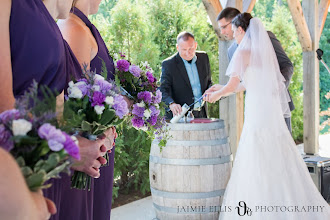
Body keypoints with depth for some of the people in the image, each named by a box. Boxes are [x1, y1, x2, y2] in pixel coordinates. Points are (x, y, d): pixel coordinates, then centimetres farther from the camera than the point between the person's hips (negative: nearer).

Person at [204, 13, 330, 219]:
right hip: (273, 111, 8)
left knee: (258, 163, -2)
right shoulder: (265, 49, 16)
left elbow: (232, 85, -10)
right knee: (279, 160, 12)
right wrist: (218, 91, 27)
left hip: (257, 111, -8)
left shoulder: (244, 52, -8)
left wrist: (216, 95, 11)